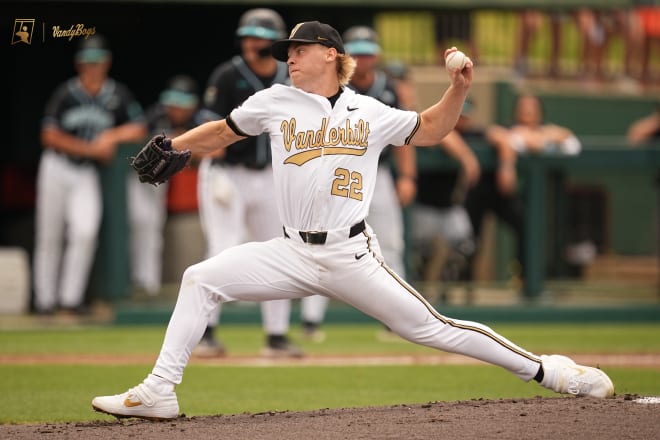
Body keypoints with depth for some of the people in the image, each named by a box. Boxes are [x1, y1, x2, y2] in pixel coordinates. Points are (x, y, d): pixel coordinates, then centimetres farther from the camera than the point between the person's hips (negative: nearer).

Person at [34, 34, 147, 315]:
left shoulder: (117, 95, 0)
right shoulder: (66, 94, -7)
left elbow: (139, 129, 5)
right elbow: (50, 137, -12)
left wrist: (111, 137, -12)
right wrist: (92, 148, -14)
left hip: (87, 174, 1)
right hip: (57, 168, -1)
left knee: (86, 231, -18)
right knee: (50, 236, 3)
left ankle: (71, 297, -10)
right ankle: (45, 299, 12)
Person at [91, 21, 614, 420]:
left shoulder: (370, 114, 6)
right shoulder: (275, 102, 9)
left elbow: (429, 129, 18)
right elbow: (222, 132, 21)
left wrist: (458, 89, 2)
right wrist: (171, 145, 8)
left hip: (352, 257, -3)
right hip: (292, 255, 3)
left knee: (431, 329, -7)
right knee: (200, 279, -11)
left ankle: (543, 370, 3)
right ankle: (158, 393, -9)